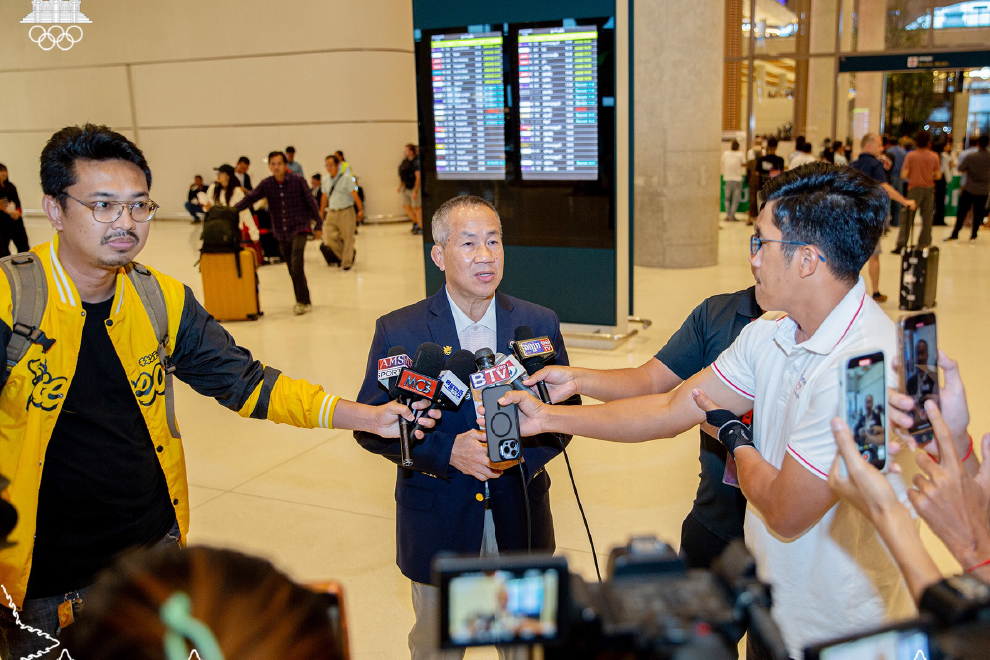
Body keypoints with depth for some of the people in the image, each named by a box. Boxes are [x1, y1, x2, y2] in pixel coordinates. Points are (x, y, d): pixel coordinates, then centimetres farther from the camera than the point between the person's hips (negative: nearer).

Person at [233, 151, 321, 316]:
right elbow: (250, 198, -8)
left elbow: (310, 202, -1)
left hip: (299, 228, -4)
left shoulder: (298, 181, -6)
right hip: (281, 232, 4)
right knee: (292, 270, 10)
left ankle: (303, 301, -9)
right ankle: (302, 301, 22)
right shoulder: (266, 184, 1)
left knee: (297, 265, -18)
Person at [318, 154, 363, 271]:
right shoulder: (326, 181, 11)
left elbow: (355, 194, -11)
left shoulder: (346, 178, -6)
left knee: (347, 238, 1)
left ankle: (347, 264, 15)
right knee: (328, 238, -5)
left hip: (346, 212, -5)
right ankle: (349, 254, 17)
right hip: (331, 213, 5)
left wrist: (361, 209, -17)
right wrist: (321, 212, 24)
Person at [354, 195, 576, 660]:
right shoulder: (398, 332, -11)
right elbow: (371, 426, -9)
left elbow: (564, 411, 0)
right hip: (437, 521, -2)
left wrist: (524, 449, -20)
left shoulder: (540, 324, -4)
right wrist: (448, 451, -23)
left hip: (519, 517, 2)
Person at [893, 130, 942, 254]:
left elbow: (903, 175, -11)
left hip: (914, 188, -2)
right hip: (929, 189, 2)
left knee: (907, 218, 1)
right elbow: (938, 175, 1)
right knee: (927, 219, 9)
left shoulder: (910, 155, -7)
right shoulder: (934, 156, 0)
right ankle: (923, 245, 12)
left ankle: (901, 245, -4)